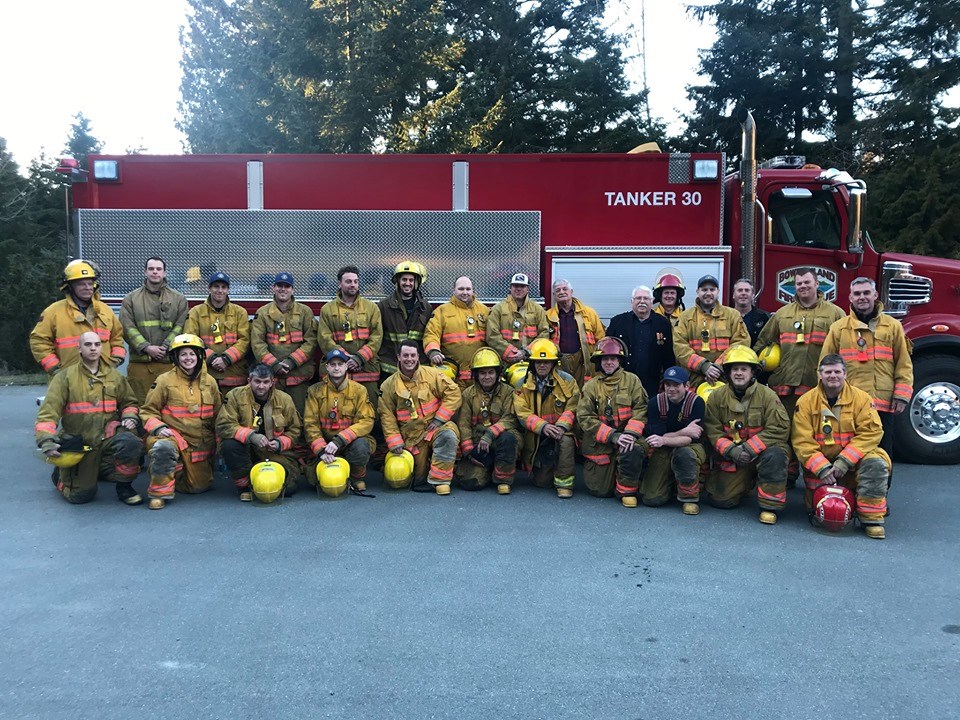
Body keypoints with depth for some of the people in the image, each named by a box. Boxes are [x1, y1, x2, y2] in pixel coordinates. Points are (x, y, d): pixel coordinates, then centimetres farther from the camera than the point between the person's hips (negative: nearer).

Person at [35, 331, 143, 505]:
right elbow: (48, 412, -9)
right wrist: (46, 440, -23)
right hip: (78, 443, -2)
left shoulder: (114, 376, 7)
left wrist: (130, 418, -4)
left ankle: (124, 487, -8)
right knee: (81, 496, -4)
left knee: (130, 442, -33)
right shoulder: (65, 377, -3)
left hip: (108, 437, 2)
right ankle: (61, 474, 32)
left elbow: (129, 402, 18)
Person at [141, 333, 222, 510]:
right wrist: (158, 428, -21)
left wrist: (218, 446, 13)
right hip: (173, 435, -4)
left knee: (200, 486, 6)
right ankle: (159, 492, -18)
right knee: (163, 447, -39)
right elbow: (148, 411, -1)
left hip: (201, 442, 4)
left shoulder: (210, 382, 7)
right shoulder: (165, 381, -5)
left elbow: (217, 416, 15)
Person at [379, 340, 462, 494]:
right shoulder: (389, 385, 1)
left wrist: (439, 419, -13)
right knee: (417, 480, 3)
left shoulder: (431, 374, -4)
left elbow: (453, 393, -6)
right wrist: (394, 442, -6)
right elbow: (387, 416, 2)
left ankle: (440, 480, -22)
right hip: (411, 437, 2)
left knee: (448, 436, -37)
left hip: (436, 427, -2)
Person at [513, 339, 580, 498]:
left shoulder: (566, 380, -2)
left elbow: (572, 408, -7)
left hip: (560, 431, -1)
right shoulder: (523, 384, -3)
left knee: (566, 441, -37)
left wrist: (561, 426, -25)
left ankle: (564, 483, -18)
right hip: (535, 437, 1)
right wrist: (543, 426, -27)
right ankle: (544, 469, 37)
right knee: (541, 482, 0)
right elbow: (522, 413, -12)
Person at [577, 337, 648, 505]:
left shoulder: (631, 380, 2)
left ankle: (627, 490, -11)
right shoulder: (591, 386, 2)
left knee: (634, 450, -37)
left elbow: (640, 410, -4)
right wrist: (613, 436, -18)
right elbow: (585, 417, -6)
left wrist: (631, 433, -22)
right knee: (599, 490, 0)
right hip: (600, 443, 1)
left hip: (626, 436, -1)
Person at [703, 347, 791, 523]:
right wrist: (732, 451, -19)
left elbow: (779, 429, -16)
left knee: (774, 456, -38)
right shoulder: (717, 397, -1)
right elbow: (713, 431, -3)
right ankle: (747, 483, 31)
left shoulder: (767, 395, -9)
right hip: (732, 457, 3)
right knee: (719, 499, -3)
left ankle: (770, 506, -18)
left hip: (762, 450, -3)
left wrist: (750, 449, -21)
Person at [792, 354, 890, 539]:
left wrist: (844, 461, -21)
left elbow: (871, 432, -11)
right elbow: (802, 441, -10)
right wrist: (822, 468, -22)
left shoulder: (861, 398, -2)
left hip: (852, 463, 1)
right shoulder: (806, 401, -3)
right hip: (819, 463, 0)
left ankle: (871, 518, -17)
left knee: (876, 463, -29)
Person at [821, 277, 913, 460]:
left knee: (883, 453, 9)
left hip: (883, 403, 1)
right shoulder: (838, 328, 6)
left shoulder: (892, 326, 9)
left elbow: (904, 364, 7)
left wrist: (902, 396, -1)